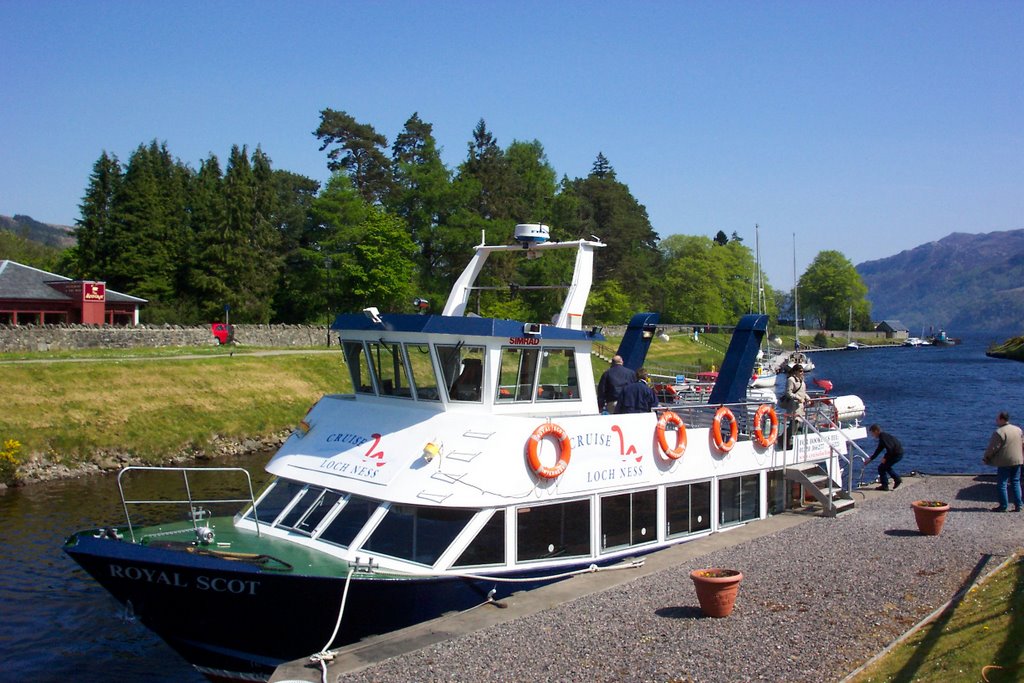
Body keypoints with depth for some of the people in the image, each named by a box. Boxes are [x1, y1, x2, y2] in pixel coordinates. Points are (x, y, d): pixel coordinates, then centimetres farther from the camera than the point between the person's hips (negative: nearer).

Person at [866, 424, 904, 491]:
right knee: (886, 466, 27)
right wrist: (870, 459, 26)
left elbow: (890, 448, -24)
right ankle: (897, 479, 28)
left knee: (881, 468, -2)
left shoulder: (883, 437, -17)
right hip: (898, 453, 10)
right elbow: (878, 450, 24)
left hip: (897, 454, -10)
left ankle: (884, 486, 5)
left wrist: (885, 458, -11)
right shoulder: (882, 437, 16)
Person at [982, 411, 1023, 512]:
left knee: (1002, 484, 1)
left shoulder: (999, 432, -16)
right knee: (1016, 483, 13)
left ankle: (1003, 506, 3)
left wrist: (986, 458, -2)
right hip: (1017, 461, 7)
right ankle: (1018, 505, 12)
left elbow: (993, 448, -15)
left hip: (1004, 462, -7)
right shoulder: (1018, 429, 8)